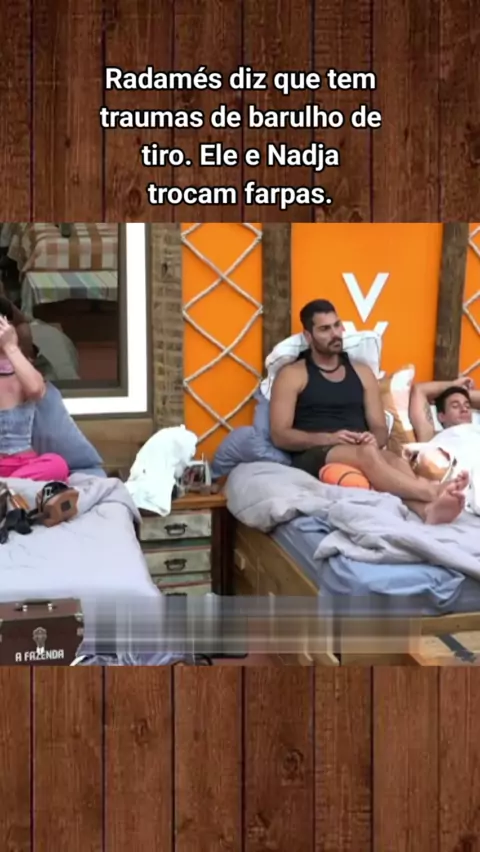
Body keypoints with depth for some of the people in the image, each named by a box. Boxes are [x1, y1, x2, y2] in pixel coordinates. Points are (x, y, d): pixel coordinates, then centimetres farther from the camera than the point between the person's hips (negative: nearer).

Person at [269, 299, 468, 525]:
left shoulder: (362, 372, 21)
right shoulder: (292, 375, 7)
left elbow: (380, 429, 16)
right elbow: (279, 436, -2)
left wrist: (374, 439, -10)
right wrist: (329, 438, -17)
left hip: (360, 453, 3)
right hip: (313, 456, -3)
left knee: (395, 461, -34)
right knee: (367, 453, -37)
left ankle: (428, 509, -63)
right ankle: (432, 491, -53)